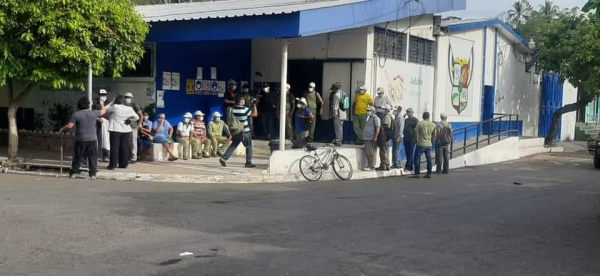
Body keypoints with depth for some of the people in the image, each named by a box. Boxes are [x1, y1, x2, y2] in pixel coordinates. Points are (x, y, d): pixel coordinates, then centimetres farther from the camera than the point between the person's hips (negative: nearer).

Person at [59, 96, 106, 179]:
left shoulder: (76, 115, -7)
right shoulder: (94, 113, -1)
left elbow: (69, 126, -10)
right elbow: (103, 111, 17)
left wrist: (62, 129, 9)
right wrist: (102, 104, 37)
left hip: (80, 140, -1)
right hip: (92, 139, 1)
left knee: (77, 157, 9)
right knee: (92, 157, 7)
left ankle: (73, 173, 17)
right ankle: (92, 174, 5)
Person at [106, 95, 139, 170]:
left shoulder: (114, 107, -9)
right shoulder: (129, 109, 2)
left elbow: (105, 110, 5)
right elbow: (137, 117, 11)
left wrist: (112, 103, 13)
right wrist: (129, 120, 10)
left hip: (115, 130, -3)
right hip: (126, 130, 3)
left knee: (114, 147, -1)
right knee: (124, 148, 9)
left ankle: (113, 164, -2)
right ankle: (124, 164, 14)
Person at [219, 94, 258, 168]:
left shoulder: (233, 109, 2)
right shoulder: (245, 109, -14)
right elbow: (254, 114, -5)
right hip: (245, 132, -5)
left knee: (233, 146, 11)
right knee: (249, 147, 10)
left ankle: (223, 158, -1)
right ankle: (248, 162, 12)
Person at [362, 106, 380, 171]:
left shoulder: (375, 118, -7)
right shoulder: (368, 118, 23)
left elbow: (378, 128, -17)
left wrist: (375, 137, -24)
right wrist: (363, 137, 25)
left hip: (371, 139, -10)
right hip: (366, 139, 10)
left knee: (371, 153, -10)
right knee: (367, 153, 9)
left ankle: (371, 166, -10)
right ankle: (369, 165, 14)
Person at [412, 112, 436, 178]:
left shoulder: (420, 123, -10)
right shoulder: (433, 125, 3)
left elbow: (416, 133, -10)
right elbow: (434, 135, 12)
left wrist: (416, 140, 6)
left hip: (421, 144, -4)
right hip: (429, 144, 4)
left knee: (417, 158, 2)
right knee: (429, 159, 9)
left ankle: (417, 173, -1)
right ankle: (429, 173, 11)